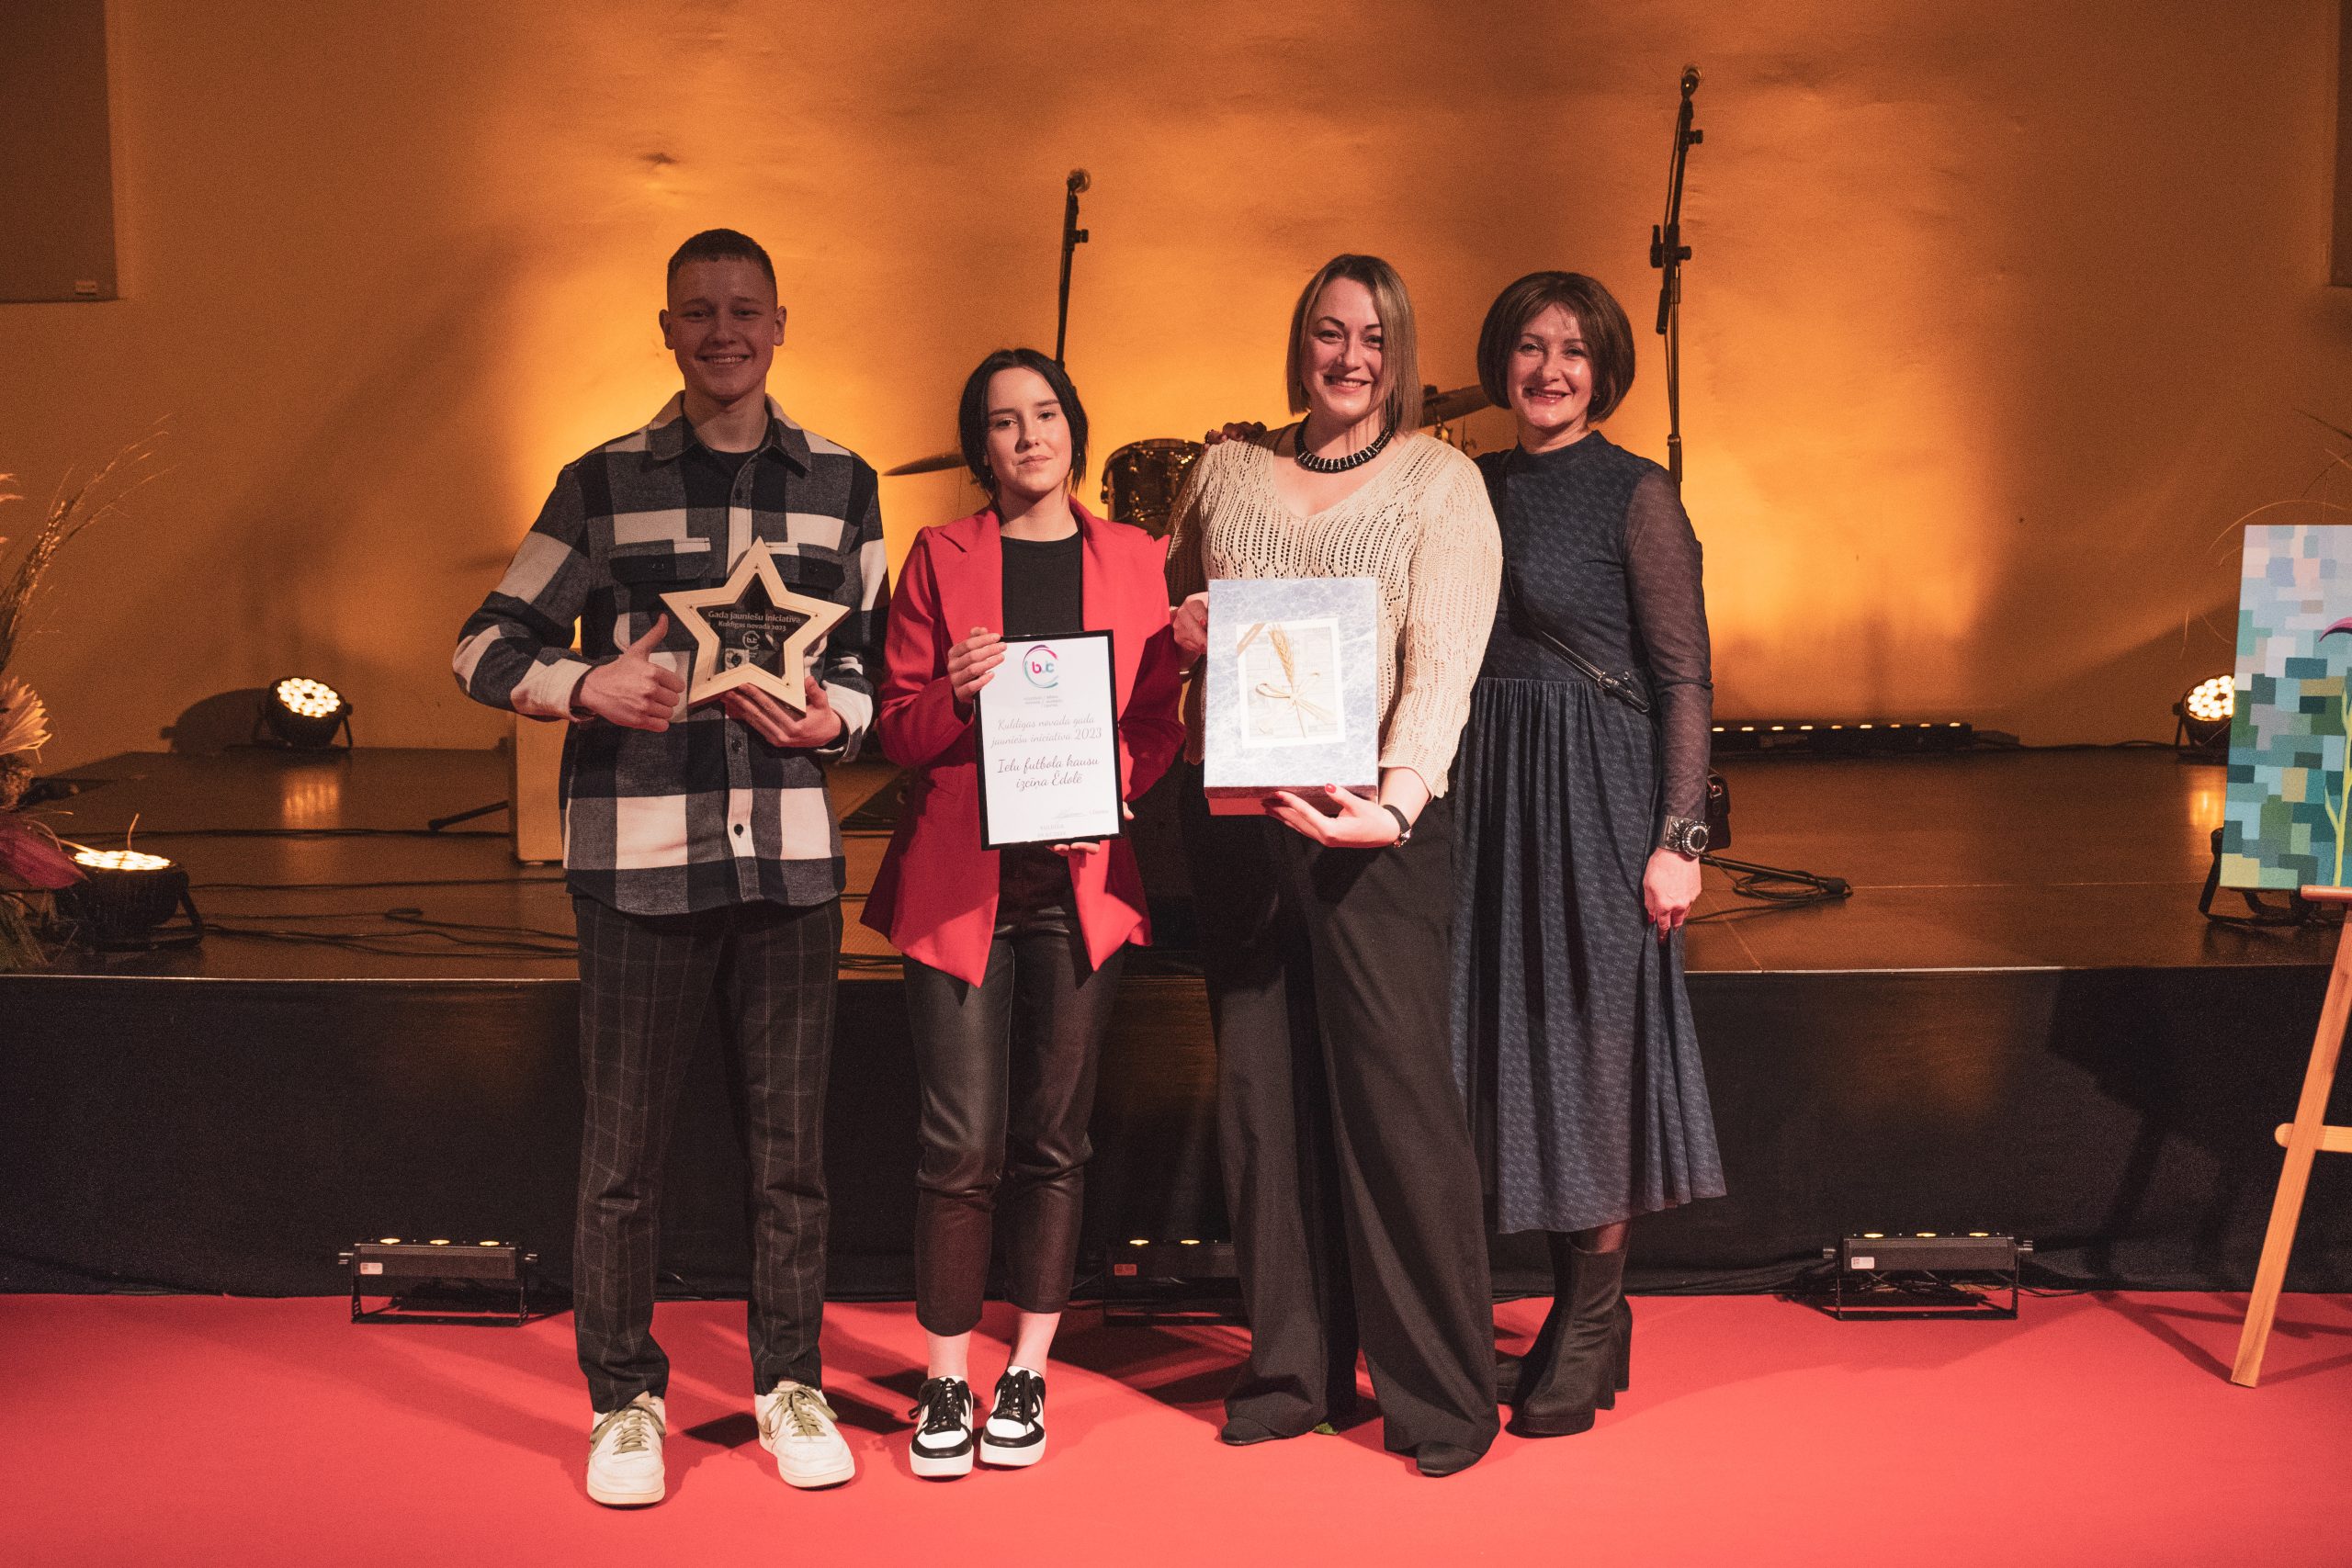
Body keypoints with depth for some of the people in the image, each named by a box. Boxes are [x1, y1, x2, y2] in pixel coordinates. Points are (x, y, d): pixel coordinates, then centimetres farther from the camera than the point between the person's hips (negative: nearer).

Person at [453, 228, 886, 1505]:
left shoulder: (841, 484, 10)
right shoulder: (603, 484, 4)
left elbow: (878, 657, 14)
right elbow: (486, 646, 6)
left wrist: (831, 715, -8)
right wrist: (587, 685, -14)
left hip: (788, 858, 2)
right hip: (637, 858, -1)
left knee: (790, 1142, 9)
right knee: (621, 1148, 4)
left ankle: (791, 1385, 24)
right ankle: (623, 1399, 21)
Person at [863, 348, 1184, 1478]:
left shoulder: (1136, 560, 10)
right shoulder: (939, 557, 7)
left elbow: (1161, 720, 10)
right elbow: (897, 727, 5)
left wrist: (1107, 786, -9)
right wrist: (957, 697, -16)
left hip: (1082, 877, 2)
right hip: (958, 877, -1)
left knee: (1053, 1137, 6)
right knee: (961, 1143, -4)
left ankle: (1026, 1375, 19)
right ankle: (945, 1385, 10)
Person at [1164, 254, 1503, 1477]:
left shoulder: (1441, 482, 2)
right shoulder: (1227, 473, 13)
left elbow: (1443, 661, -10)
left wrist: (1398, 794, -26)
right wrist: (1181, 631, 1)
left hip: (1376, 820, -4)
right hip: (1235, 815, 4)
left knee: (1396, 1089, -5)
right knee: (1261, 1089, 8)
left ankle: (1440, 1392, 7)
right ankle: (1294, 1365, 21)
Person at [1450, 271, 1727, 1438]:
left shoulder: (1637, 496, -5)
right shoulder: (1474, 488, 11)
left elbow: (1685, 679, -7)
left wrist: (1678, 836, -14)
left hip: (1599, 793, -6)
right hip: (1492, 793, 6)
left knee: (1591, 1045, 0)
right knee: (1519, 1047, 9)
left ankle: (1590, 1329, 12)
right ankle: (1578, 1317, 21)